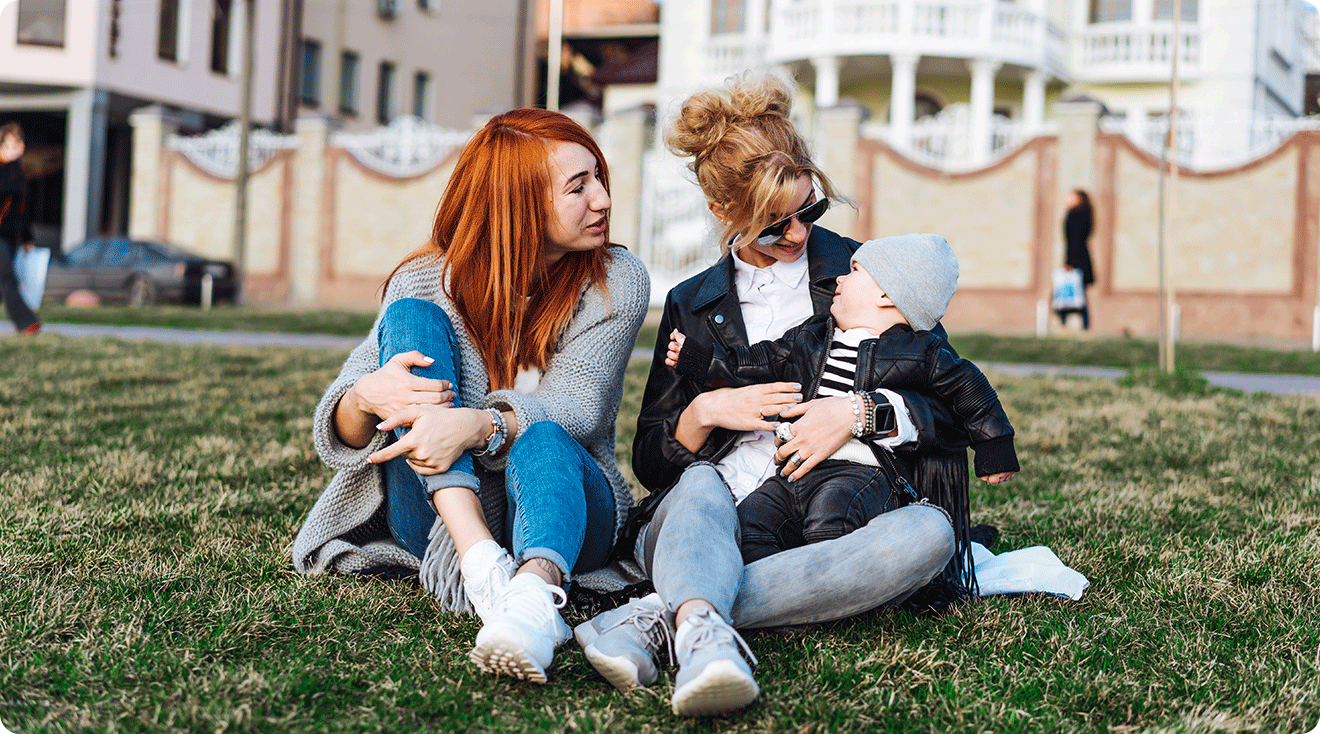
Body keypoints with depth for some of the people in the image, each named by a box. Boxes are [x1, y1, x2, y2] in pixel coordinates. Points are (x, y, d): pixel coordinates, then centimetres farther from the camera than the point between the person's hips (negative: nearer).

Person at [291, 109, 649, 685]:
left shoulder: (617, 281, -2)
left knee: (543, 442, -35)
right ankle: (480, 559, -39)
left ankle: (535, 595, -69)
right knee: (409, 318, -19)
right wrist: (368, 397, -30)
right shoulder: (428, 281, -1)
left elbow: (576, 406, -17)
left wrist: (480, 426, -38)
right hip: (439, 512, 2)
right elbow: (340, 436, -4)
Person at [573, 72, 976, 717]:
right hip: (721, 516, 1)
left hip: (837, 526, 0)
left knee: (929, 533, -34)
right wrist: (704, 413, -8)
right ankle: (700, 632, -63)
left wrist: (862, 413, -14)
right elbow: (649, 462, 14)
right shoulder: (692, 305, 15)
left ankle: (663, 614, -45)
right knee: (700, 483, -33)